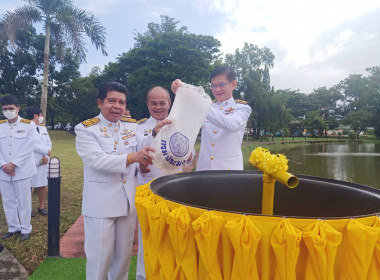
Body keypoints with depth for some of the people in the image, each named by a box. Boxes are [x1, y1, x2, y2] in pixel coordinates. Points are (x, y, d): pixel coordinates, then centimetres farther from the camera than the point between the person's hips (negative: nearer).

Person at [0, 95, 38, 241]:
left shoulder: (29, 125, -3)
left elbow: (29, 147, -10)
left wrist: (13, 164, -13)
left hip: (22, 170, -4)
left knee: (24, 201, 4)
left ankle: (26, 229, 18)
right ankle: (13, 227, 29)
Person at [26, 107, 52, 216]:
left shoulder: (43, 128, 16)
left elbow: (49, 143, 9)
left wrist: (46, 156, -6)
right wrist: (47, 151, -9)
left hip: (43, 162, 6)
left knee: (42, 185, 9)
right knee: (28, 186, 2)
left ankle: (41, 207, 20)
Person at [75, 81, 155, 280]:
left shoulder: (133, 126, 6)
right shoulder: (85, 129, -8)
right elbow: (97, 160, -21)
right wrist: (133, 157, -35)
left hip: (129, 200, 5)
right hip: (100, 203, -4)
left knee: (124, 253, 18)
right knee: (99, 256, 8)